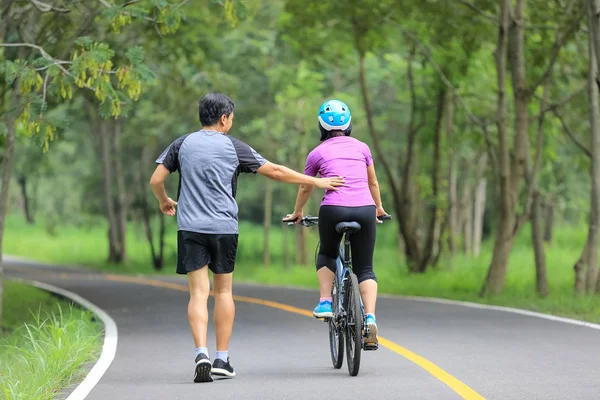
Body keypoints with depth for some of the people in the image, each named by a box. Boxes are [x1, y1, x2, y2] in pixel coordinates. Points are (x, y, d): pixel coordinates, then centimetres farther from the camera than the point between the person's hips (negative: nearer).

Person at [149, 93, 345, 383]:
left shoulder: (182, 145, 6)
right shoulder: (234, 147, 1)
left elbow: (156, 180, 4)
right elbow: (275, 171, 3)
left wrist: (164, 202, 26)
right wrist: (316, 182, 12)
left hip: (190, 228, 0)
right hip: (224, 228, 0)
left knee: (199, 293, -1)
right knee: (223, 291, 12)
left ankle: (201, 353, -20)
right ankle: (222, 359, 13)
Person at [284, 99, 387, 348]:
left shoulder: (318, 153, 12)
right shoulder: (362, 148, 17)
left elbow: (305, 189, 25)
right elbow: (373, 183, 29)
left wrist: (297, 213, 42)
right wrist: (379, 209, 46)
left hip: (333, 209, -1)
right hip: (364, 209, 1)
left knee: (327, 255, 27)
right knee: (365, 268, 10)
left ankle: (325, 303, 11)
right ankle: (370, 317, -8)